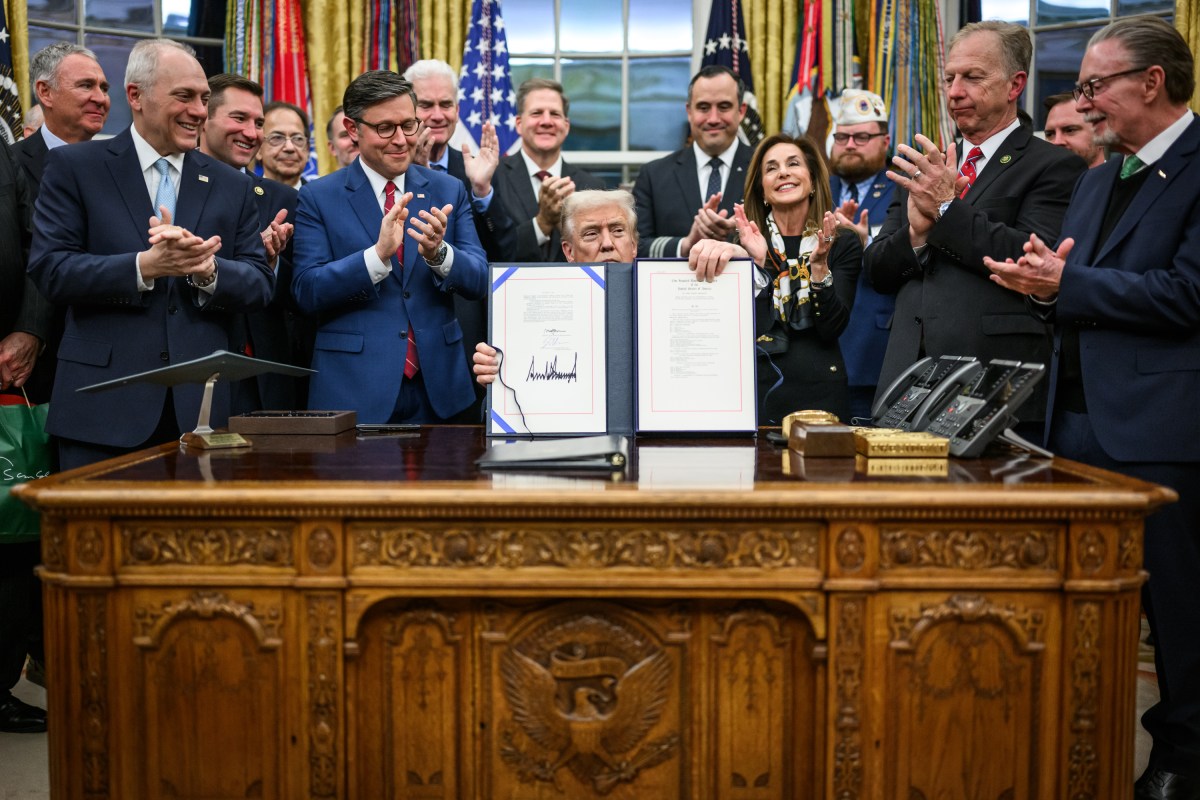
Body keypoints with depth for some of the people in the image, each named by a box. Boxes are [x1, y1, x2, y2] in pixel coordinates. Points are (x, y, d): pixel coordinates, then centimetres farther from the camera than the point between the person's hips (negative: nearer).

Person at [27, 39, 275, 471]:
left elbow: (260, 285, 7)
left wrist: (207, 270, -14)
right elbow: (49, 270, -6)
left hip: (201, 406, 3)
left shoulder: (232, 186, 12)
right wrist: (144, 266, -20)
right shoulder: (74, 167, 4)